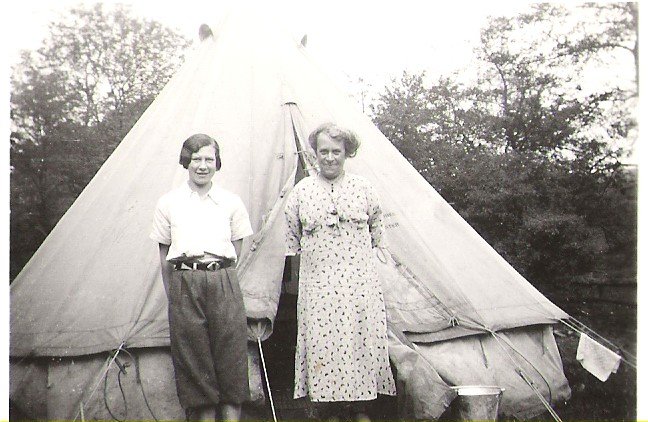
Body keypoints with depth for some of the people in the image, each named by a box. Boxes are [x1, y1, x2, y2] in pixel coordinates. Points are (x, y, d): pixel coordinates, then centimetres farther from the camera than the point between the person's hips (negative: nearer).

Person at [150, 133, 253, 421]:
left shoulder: (232, 202, 11)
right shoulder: (168, 203, 10)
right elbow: (164, 254, 13)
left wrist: (220, 277, 11)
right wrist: (172, 291, 9)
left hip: (223, 282, 0)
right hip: (184, 284, 0)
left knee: (230, 354, -4)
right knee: (193, 357, 0)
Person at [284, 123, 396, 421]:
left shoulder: (364, 189, 7)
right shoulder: (301, 191, 6)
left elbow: (376, 232, 16)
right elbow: (291, 241, 12)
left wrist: (356, 256, 12)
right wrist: (312, 262, 10)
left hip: (360, 284, 1)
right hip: (318, 286, 0)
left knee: (363, 341, 0)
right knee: (322, 344, -2)